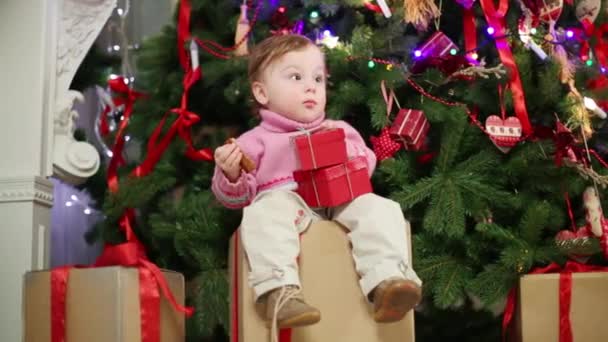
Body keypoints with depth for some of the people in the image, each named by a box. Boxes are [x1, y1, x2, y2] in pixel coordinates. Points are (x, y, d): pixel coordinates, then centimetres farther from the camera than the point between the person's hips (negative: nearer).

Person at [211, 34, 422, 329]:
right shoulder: (257, 141, 15)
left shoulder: (338, 130, 26)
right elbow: (237, 197, 8)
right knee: (264, 212, -36)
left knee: (379, 208, -25)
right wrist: (231, 175, -14)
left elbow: (365, 166, 19)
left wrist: (346, 151, -1)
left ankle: (387, 281, -44)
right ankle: (280, 291, -51)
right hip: (286, 201, -3)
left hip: (340, 201, 3)